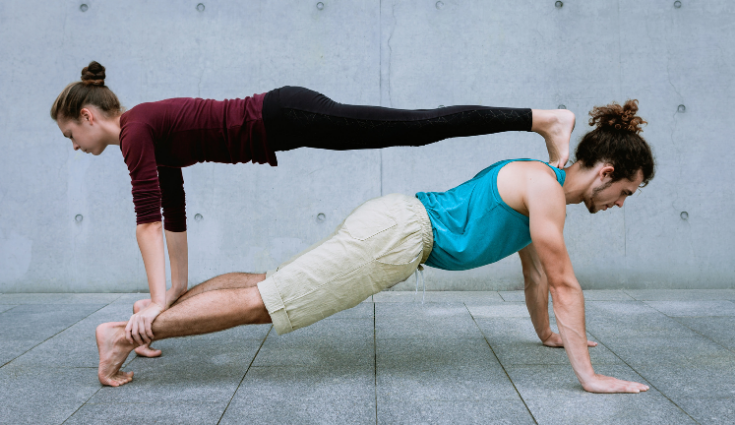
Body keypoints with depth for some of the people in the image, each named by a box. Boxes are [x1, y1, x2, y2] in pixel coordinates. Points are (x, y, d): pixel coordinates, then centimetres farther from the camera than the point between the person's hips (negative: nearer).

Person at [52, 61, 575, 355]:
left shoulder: (135, 128, -8)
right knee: (422, 127, 7)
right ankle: (544, 120, 14)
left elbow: (148, 218, -17)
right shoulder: (155, 134, 18)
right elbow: (174, 215, 23)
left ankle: (546, 119, -1)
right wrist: (180, 287, 25)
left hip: (284, 118, -7)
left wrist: (158, 301, -17)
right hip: (281, 121, 7)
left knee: (423, 126, -8)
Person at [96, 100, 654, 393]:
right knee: (267, 301, -9)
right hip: (398, 233, -9)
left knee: (272, 290, 13)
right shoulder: (546, 189, -12)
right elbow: (563, 282, -14)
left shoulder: (540, 185, 18)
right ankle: (128, 331, -4)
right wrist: (588, 375, -10)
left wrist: (547, 333, 37)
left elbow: (534, 270, 28)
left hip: (398, 227, 9)